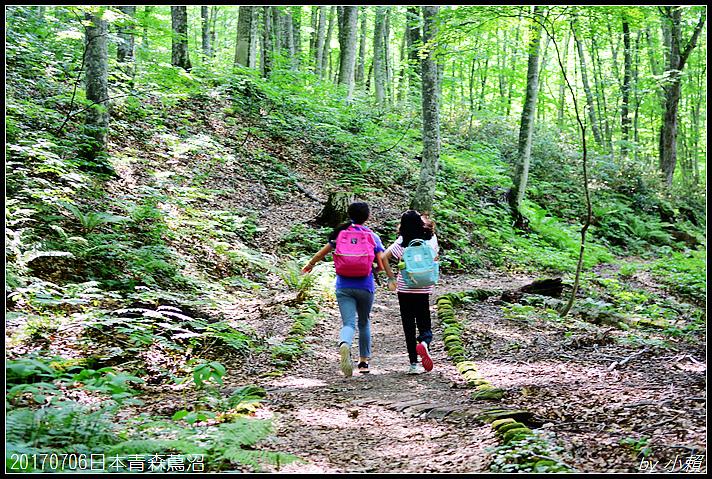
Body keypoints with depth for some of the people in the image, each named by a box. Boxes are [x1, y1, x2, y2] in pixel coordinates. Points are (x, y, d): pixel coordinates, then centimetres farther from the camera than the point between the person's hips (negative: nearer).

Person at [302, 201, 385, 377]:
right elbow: (381, 266, -1)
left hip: (344, 287, 0)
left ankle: (344, 345, -40)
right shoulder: (373, 236, 2)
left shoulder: (341, 233, 5)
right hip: (365, 286, 0)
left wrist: (310, 264, 32)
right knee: (364, 323, 19)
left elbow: (322, 253, 13)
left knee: (349, 323, -7)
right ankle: (363, 361, 27)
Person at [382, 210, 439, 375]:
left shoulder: (402, 241, -5)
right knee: (424, 324, 8)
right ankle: (424, 343, -26)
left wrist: (391, 278, -7)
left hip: (405, 288, -1)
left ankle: (413, 364, 4)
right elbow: (435, 258, 12)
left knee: (409, 326, 7)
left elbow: (384, 257, -14)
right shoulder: (431, 238, 0)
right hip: (424, 288, 1)